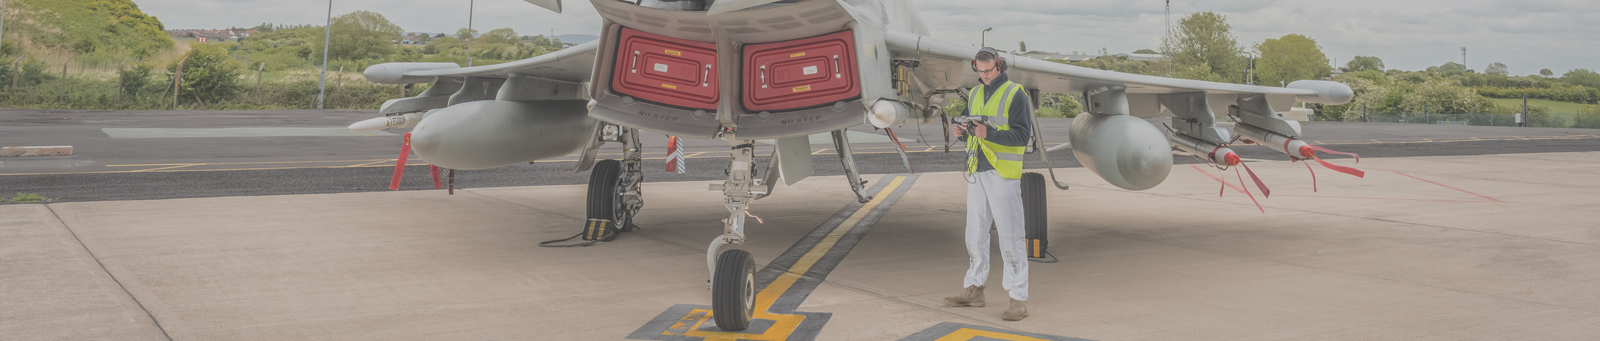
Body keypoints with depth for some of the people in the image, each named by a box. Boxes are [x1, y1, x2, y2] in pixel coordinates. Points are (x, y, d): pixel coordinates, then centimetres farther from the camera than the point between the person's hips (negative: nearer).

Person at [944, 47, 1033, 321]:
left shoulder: (1015, 94, -6)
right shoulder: (975, 94, 15)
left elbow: (1022, 136, -14)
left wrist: (989, 133, -25)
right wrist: (960, 131, -4)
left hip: (1003, 173, -7)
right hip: (976, 172, 7)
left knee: (1010, 236, -6)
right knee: (975, 232, 12)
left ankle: (1019, 300, -3)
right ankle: (973, 290, 23)